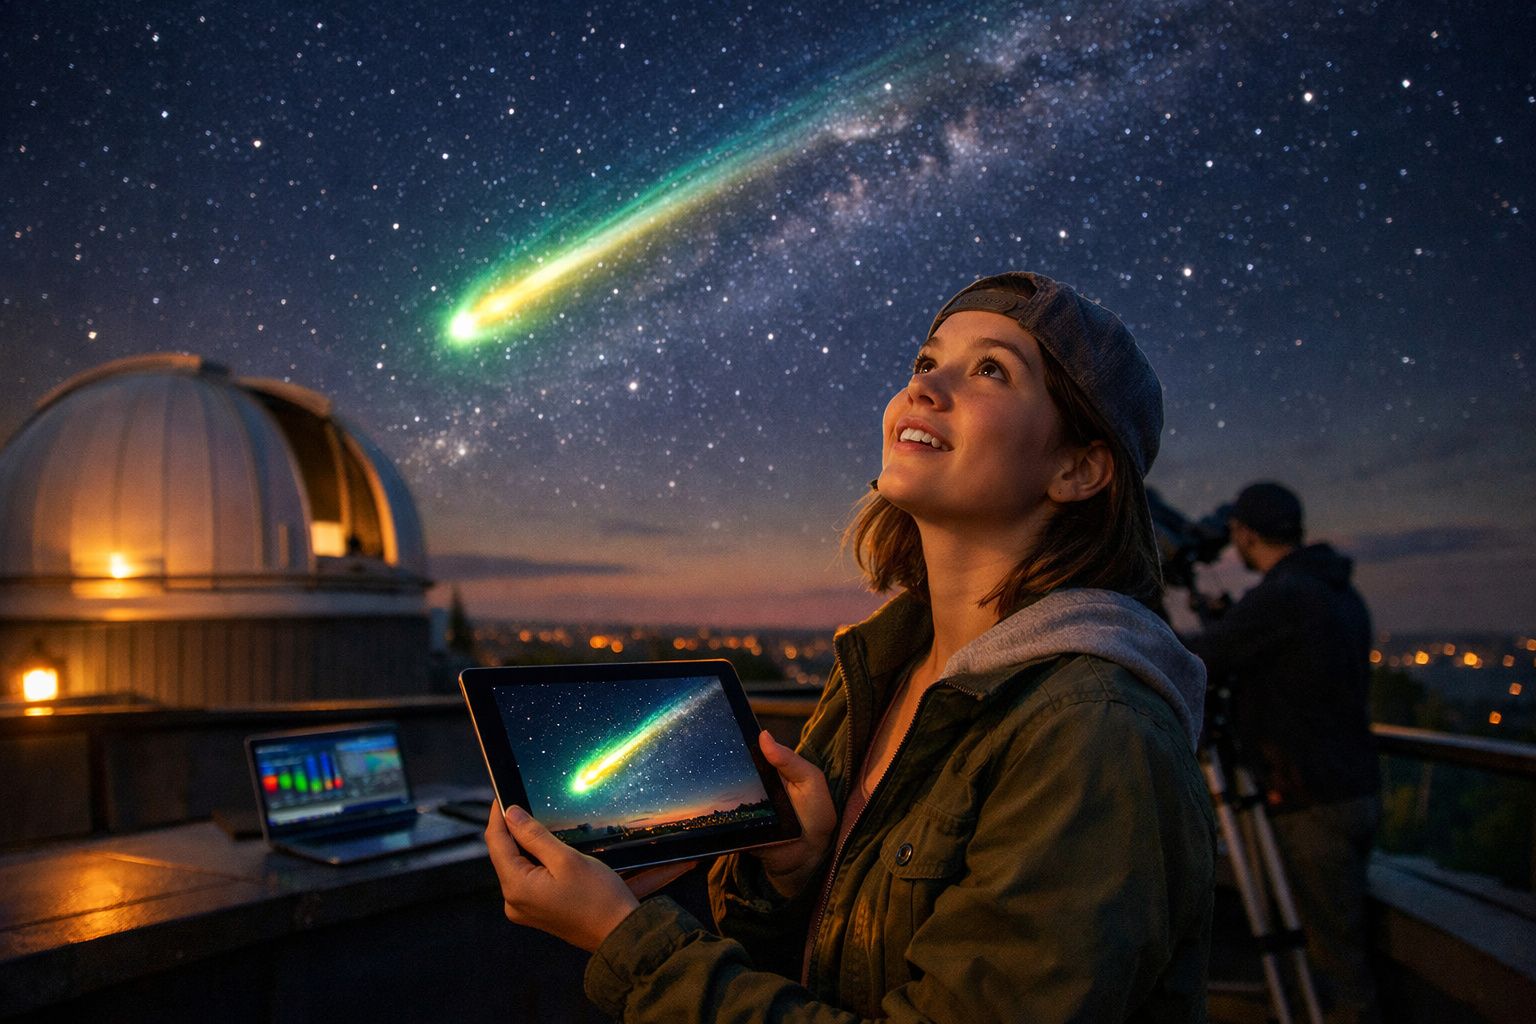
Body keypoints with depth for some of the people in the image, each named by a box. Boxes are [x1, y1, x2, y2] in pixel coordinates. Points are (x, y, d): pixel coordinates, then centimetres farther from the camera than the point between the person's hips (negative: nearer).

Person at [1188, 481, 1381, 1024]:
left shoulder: (1281, 595, -18)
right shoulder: (1343, 595, 10)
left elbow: (1195, 665, -19)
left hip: (1314, 803, -9)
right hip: (1359, 792, 9)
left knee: (1336, 952, 0)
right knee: (1342, 940, 18)